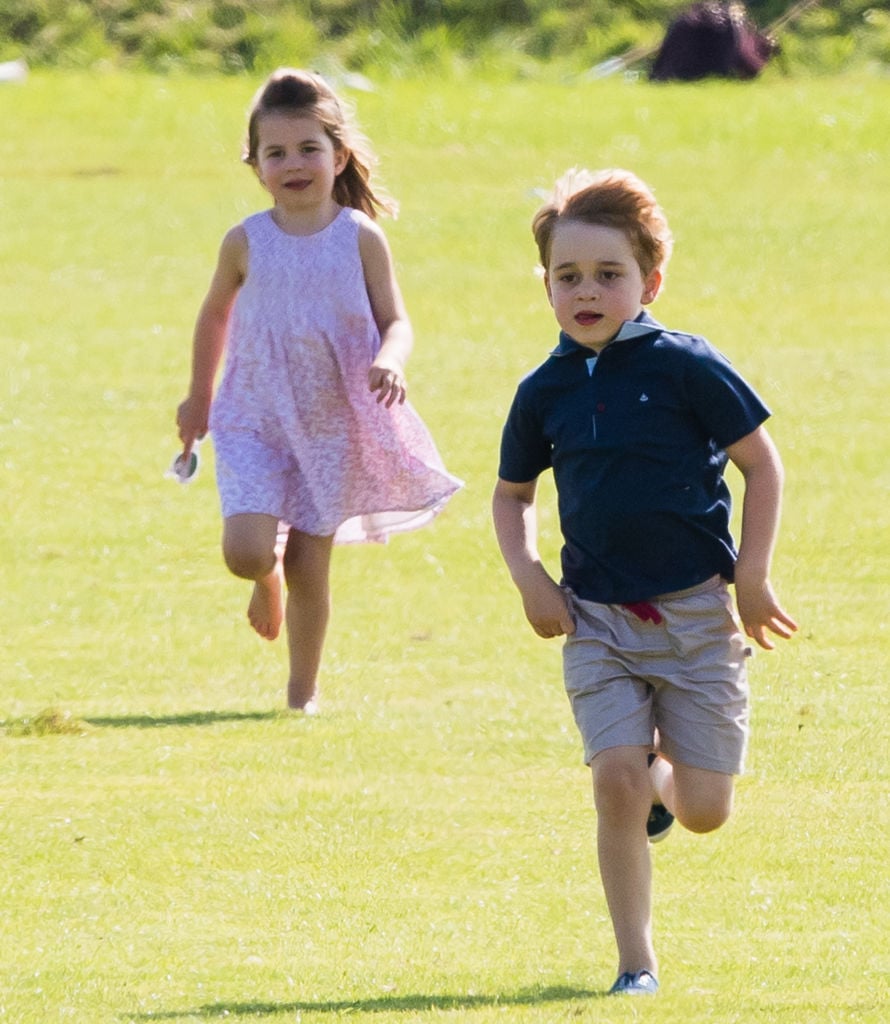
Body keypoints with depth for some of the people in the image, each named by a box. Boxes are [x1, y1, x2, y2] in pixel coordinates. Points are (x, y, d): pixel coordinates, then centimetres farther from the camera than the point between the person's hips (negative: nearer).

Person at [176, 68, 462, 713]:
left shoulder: (360, 238, -6)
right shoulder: (246, 242, -3)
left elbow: (396, 322, -2)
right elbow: (215, 316, 13)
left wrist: (388, 362, -25)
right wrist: (199, 397, 22)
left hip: (333, 423, 0)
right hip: (255, 419, 0)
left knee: (310, 568, 4)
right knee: (246, 551, -15)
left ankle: (303, 693, 20)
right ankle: (268, 577, 22)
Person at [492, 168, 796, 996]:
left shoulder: (686, 368, -8)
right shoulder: (545, 391, 2)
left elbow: (761, 464, -1)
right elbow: (511, 493, 17)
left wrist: (753, 577, -5)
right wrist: (529, 579, 2)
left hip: (694, 612, -2)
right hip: (596, 618, 2)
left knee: (704, 810, 0)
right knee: (615, 780, -13)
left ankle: (665, 774, 37)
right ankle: (635, 962, -2)